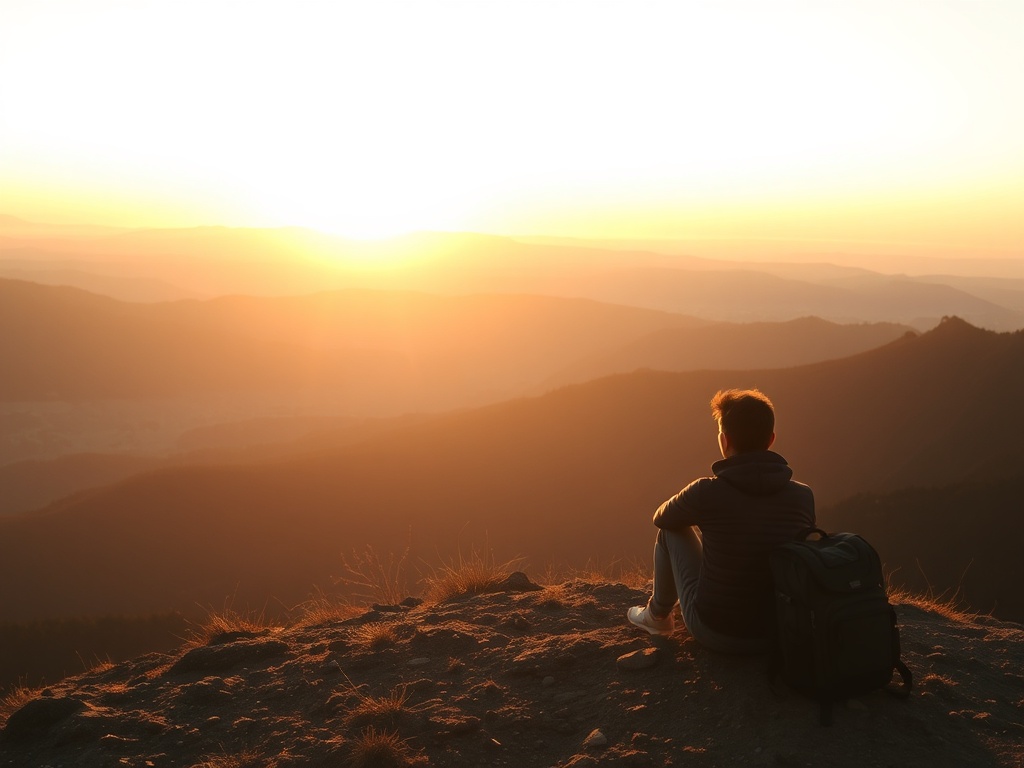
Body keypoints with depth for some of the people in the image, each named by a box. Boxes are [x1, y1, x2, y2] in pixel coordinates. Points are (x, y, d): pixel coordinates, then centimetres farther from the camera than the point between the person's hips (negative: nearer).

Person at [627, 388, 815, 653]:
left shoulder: (707, 492, -21)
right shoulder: (803, 496, -10)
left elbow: (661, 518, 2)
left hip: (714, 633, -4)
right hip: (781, 632, 4)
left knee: (672, 529, 14)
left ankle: (658, 615, 33)